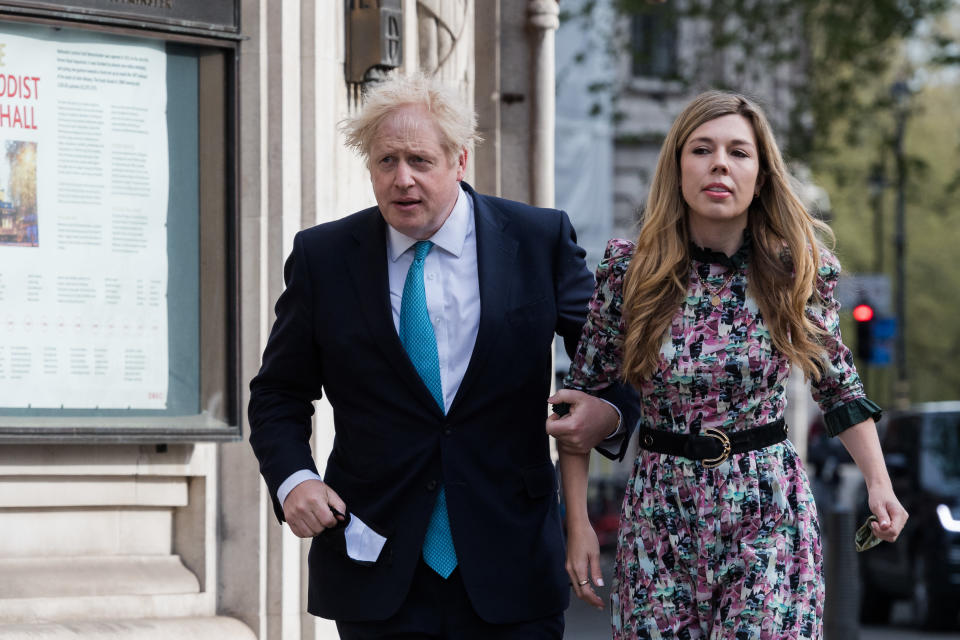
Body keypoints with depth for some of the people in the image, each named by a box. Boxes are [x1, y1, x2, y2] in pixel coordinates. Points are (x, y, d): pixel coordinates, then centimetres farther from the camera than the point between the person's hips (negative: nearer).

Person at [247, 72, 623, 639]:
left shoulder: (540, 240, 1)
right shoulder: (323, 257, 3)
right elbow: (279, 394, 9)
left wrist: (607, 409, -15)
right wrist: (292, 478, -9)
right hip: (375, 565, 1)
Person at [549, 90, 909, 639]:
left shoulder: (800, 268, -3)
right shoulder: (628, 271, -5)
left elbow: (839, 385, 10)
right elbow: (581, 398, 2)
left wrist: (879, 483, 0)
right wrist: (578, 524, -1)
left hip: (769, 517, 0)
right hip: (661, 518, 0)